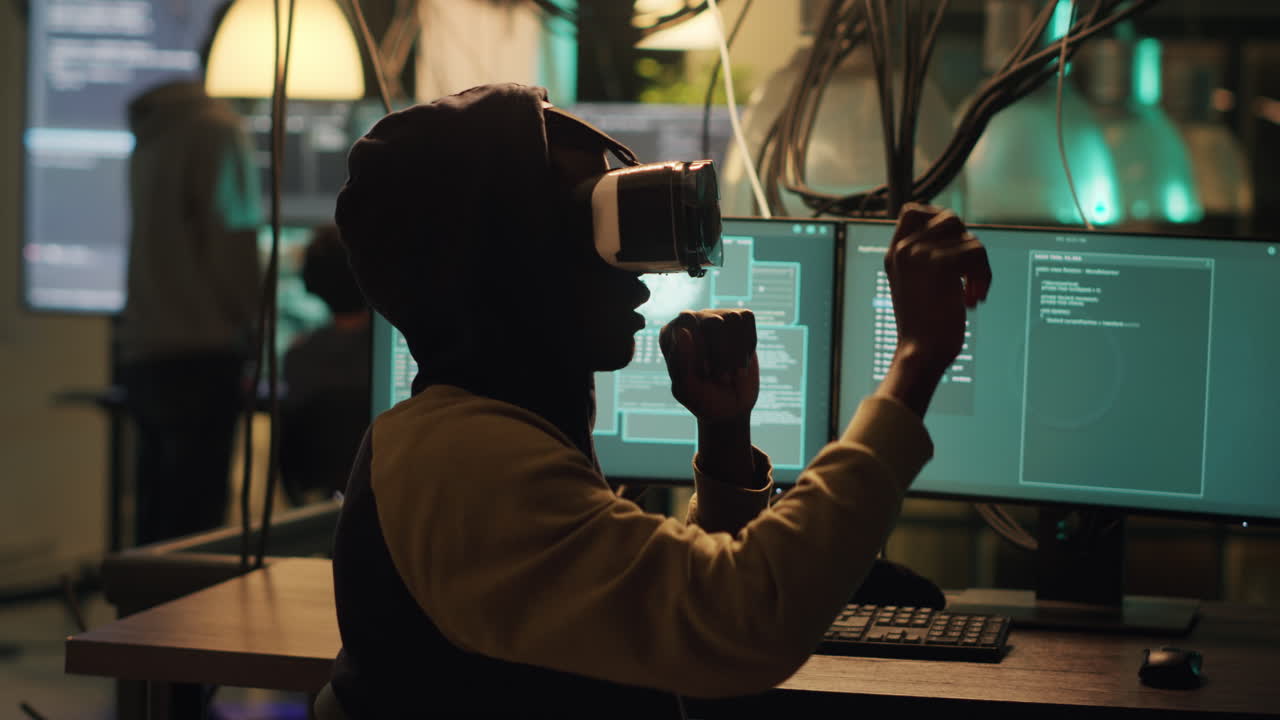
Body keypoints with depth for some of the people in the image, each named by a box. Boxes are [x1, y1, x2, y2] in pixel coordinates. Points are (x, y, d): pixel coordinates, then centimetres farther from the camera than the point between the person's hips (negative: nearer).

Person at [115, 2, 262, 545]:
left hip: (141, 353, 8)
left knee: (155, 526, 10)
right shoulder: (216, 130, -10)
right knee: (194, 526, -8)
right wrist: (246, 324, 2)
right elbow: (233, 245, -13)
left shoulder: (149, 133, 15)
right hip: (201, 353, -8)